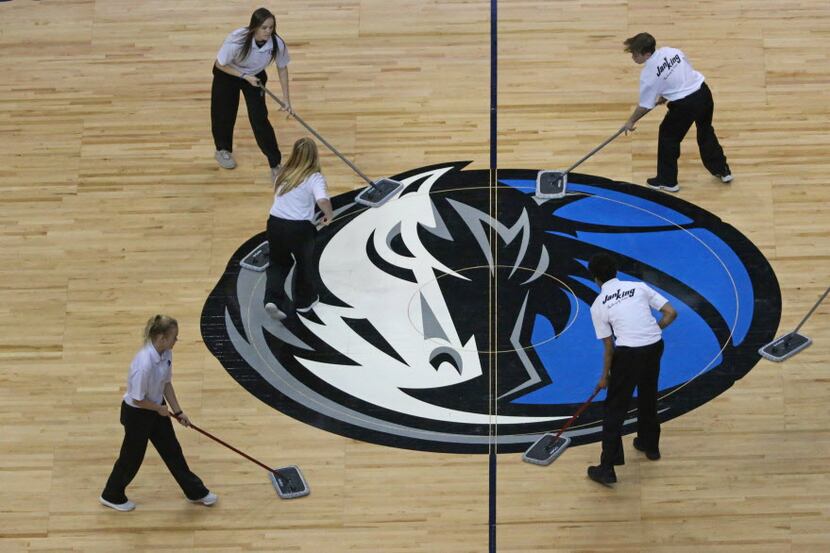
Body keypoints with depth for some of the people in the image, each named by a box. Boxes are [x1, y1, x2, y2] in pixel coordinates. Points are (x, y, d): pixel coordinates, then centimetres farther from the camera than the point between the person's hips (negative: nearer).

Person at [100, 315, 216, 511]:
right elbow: (138, 399, -28)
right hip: (137, 414, -8)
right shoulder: (144, 363, -38)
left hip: (157, 409, 8)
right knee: (132, 457, 13)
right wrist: (160, 409, -12)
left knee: (172, 450, 20)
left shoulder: (166, 353, -11)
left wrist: (178, 411, 4)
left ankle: (195, 492, 35)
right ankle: (111, 496, 36)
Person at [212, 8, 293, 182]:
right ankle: (223, 150, 42)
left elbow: (282, 68, -11)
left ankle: (276, 165, 3)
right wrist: (245, 76, -30)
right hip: (227, 74, -1)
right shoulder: (237, 40, -40)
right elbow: (220, 64, -24)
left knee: (260, 119, -6)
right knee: (225, 114, 13)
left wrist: (286, 99, -10)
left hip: (255, 76, 1)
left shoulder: (277, 43, -31)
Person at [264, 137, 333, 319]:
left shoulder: (283, 175, 12)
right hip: (299, 228, -3)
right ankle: (304, 301, 40)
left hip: (275, 223, 3)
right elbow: (323, 200, -20)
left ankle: (273, 299, 5)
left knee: (278, 263, 25)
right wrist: (329, 215, -1)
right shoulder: (314, 178, -4)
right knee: (305, 262, 24)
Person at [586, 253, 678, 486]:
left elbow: (609, 347, 5)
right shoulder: (639, 287, 9)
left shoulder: (598, 305, 3)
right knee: (648, 399, 28)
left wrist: (605, 376, 17)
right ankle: (650, 445, 45)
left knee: (615, 409, 2)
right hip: (655, 347, 4)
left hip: (628, 353, -4)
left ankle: (607, 468, -1)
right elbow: (671, 313, 5)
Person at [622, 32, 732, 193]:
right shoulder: (670, 51, 1)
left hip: (685, 105, -7)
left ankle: (667, 181, 26)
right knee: (706, 132, 28)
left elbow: (645, 106, -5)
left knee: (668, 137, 15)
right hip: (703, 92, 7)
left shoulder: (648, 73, -15)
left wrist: (631, 122, 12)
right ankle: (722, 170, 41)